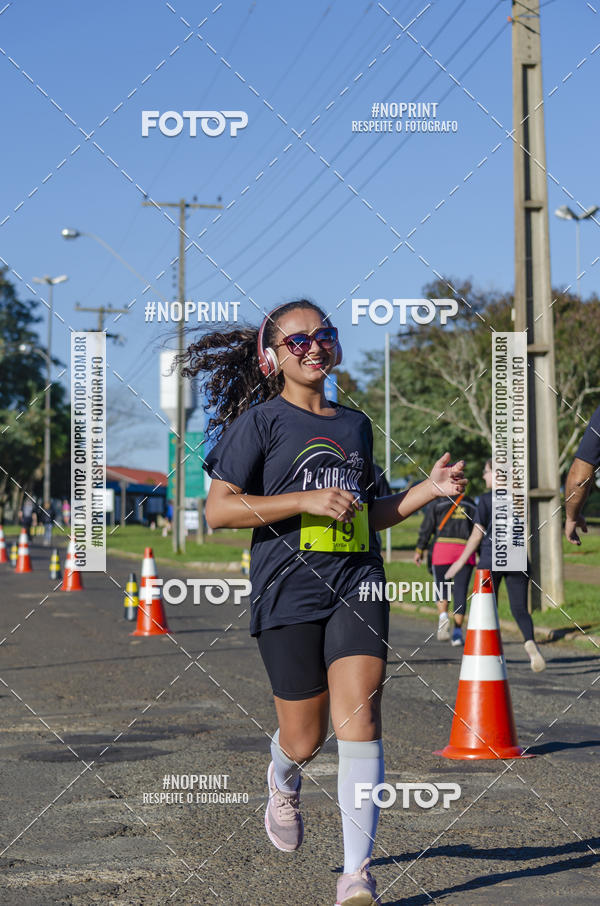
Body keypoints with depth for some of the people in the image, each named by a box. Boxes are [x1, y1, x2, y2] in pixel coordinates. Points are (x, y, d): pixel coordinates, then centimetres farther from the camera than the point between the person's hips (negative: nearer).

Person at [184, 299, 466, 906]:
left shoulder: (355, 424, 16)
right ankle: (283, 782, 44)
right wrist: (306, 499, -15)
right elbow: (218, 510, -7)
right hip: (288, 592, -3)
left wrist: (428, 490, 10)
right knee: (304, 739, 6)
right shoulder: (261, 421, 0)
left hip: (357, 585, 3)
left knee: (359, 723, -11)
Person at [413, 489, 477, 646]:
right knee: (460, 591, 4)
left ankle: (443, 616, -15)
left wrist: (419, 550, 6)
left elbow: (426, 528, 1)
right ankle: (457, 632, 0)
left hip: (443, 549, -2)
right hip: (466, 550, 2)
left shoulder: (437, 503, 5)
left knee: (441, 586, 12)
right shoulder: (470, 504, 14)